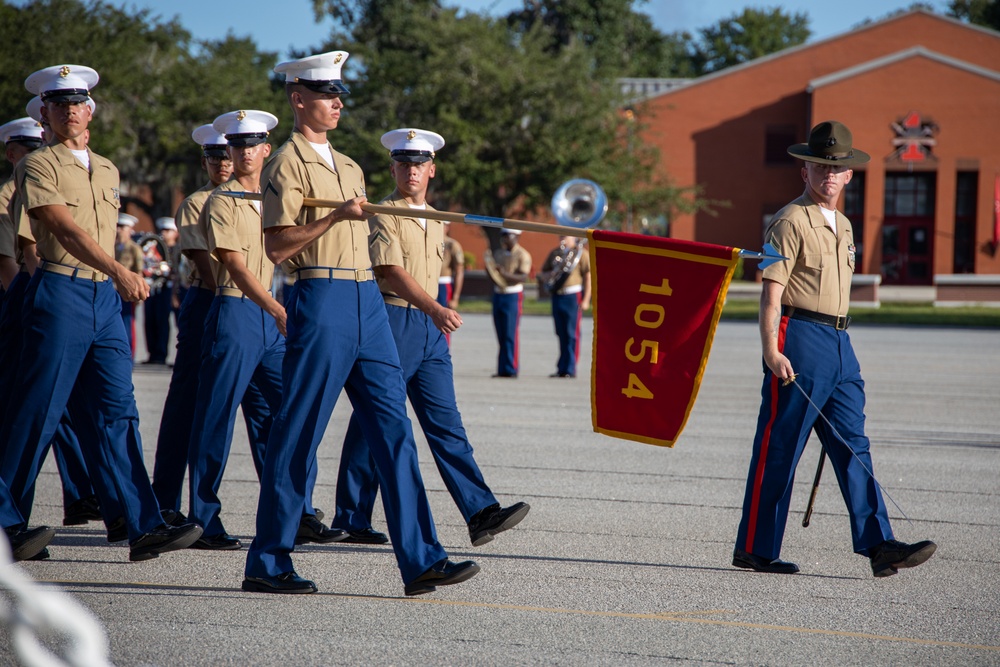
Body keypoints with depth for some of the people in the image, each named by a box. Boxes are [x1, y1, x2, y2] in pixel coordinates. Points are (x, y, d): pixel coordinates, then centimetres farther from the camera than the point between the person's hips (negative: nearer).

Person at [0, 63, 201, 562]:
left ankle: (144, 529, -7)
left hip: (106, 297, 6)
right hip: (61, 294, -6)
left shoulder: (106, 170, 18)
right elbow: (65, 229, -17)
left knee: (117, 413, 0)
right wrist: (119, 272, -28)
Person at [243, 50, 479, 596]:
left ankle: (421, 561, -1)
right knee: (297, 434, -3)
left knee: (393, 430, 1)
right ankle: (267, 564, 5)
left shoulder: (349, 167, 21)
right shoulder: (287, 164, -3)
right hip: (320, 300, -8)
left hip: (367, 301, 8)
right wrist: (337, 216, -20)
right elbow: (277, 246, -12)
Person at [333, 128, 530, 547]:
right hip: (391, 320, -7)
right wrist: (436, 310, -29)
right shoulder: (383, 216, -7)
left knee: (446, 423, 0)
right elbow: (392, 273, -18)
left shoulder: (435, 220, 18)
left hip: (429, 328, 7)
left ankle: (481, 513, -9)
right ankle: (351, 521, 6)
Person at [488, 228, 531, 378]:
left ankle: (510, 369, -6)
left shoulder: (522, 255, -5)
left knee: (510, 335, -8)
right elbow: (491, 274, 17)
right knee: (501, 336, 6)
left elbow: (523, 276, -15)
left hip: (513, 296, -6)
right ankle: (502, 370, 9)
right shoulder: (498, 253, 15)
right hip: (498, 295, 6)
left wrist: (505, 274, -28)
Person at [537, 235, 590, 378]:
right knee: (561, 334, 10)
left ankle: (570, 369, -2)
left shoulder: (581, 253, -2)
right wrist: (546, 276, -3)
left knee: (571, 334, -5)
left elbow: (588, 277, -6)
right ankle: (562, 369, 15)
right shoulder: (555, 253, 16)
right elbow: (542, 273, 22)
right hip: (557, 297, 6)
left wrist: (586, 300, -11)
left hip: (573, 297, -6)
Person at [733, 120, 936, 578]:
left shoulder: (843, 227, 18)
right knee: (778, 449, -4)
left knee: (853, 446, 2)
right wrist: (772, 352, -22)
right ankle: (754, 550, 3)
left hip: (839, 343, 8)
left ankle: (878, 546, -2)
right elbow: (772, 291, -13)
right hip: (798, 338, -8)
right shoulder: (791, 222, -7)